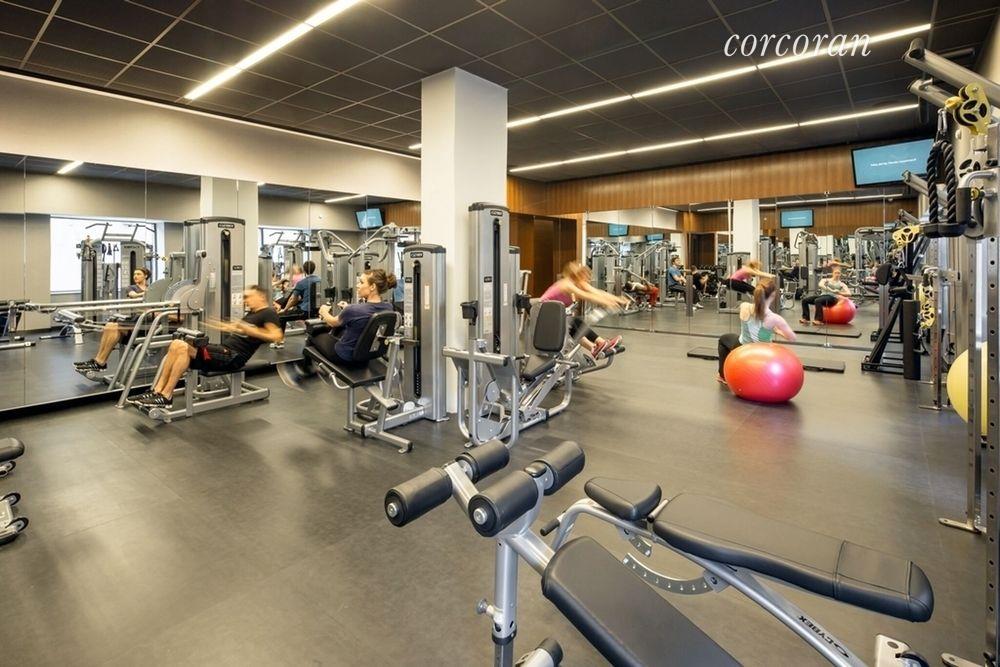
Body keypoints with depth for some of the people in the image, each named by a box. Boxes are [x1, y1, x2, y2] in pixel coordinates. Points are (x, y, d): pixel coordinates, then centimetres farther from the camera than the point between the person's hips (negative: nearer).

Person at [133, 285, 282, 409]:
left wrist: (250, 330, -23)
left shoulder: (268, 313, -5)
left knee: (183, 348, -22)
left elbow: (276, 336, -22)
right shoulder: (252, 313, 23)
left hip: (232, 357, -9)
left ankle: (166, 397, -14)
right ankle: (157, 391, -6)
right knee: (176, 345, -4)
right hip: (223, 349, 9)